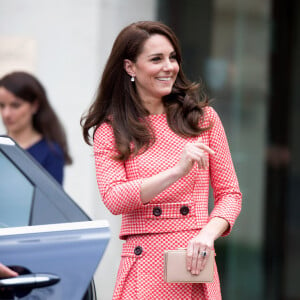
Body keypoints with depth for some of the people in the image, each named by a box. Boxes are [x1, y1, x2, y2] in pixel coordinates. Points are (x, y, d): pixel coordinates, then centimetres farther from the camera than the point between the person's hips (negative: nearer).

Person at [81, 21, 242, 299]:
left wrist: (208, 234, -10)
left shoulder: (203, 118, 8)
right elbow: (114, 199, -9)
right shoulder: (110, 130, 5)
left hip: (194, 268, 1)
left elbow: (229, 194, 9)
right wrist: (177, 171, -19)